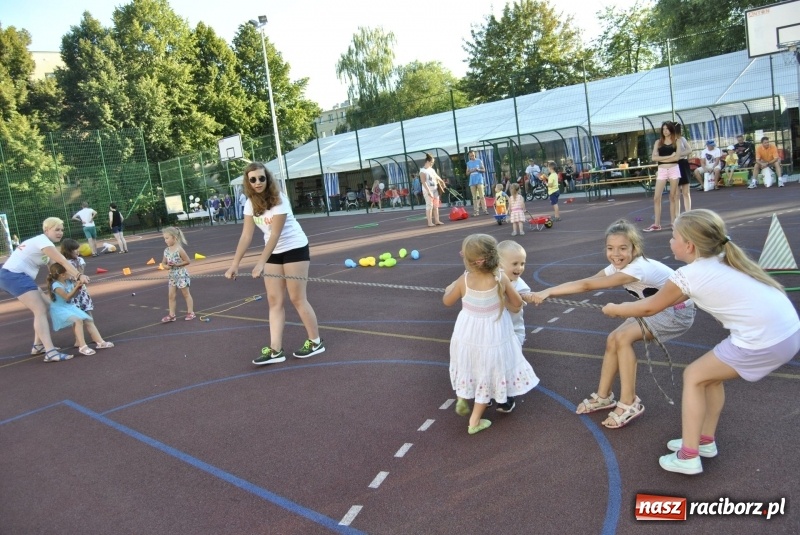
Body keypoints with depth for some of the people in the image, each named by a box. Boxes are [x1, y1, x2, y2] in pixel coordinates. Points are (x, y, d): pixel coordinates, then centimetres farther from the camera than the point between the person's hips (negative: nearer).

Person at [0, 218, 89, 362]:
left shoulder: (43, 242, 19)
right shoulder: (43, 241, -12)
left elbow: (56, 264, 8)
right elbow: (62, 261, -24)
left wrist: (73, 277, -6)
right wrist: (78, 276, -31)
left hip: (16, 275, 11)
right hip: (14, 275, -11)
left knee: (42, 307, 15)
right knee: (40, 310, -17)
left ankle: (38, 345, 23)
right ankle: (50, 352, -25)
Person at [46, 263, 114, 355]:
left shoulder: (68, 282, 4)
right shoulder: (56, 285, -20)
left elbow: (73, 295, 14)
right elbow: (67, 297, -25)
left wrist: (79, 286, -3)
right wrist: (76, 287, -26)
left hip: (70, 307, 9)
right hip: (60, 310, -9)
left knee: (89, 320, 1)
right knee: (78, 320, -32)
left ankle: (100, 342, 1)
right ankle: (82, 346, -33)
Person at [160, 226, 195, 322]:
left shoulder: (179, 249, -17)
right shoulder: (166, 250, 1)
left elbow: (188, 261, -14)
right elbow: (163, 262, 11)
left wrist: (177, 264, -20)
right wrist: (166, 266, -11)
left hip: (181, 274, -6)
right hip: (172, 275, 6)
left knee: (186, 294, 4)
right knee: (171, 295, 6)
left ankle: (190, 313, 13)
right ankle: (171, 315, 12)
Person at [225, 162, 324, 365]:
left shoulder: (278, 199, -21)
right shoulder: (250, 203, -2)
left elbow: (275, 235, -25)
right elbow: (246, 236, -3)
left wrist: (260, 263, -30)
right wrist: (235, 264, -9)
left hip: (295, 249, -6)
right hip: (274, 253, 7)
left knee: (297, 298, -3)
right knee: (274, 300, 1)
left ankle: (315, 342, 12)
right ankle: (275, 350, 3)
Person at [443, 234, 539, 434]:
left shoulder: (463, 280, -18)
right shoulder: (501, 278, -19)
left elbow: (447, 301, 1)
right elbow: (517, 303, -5)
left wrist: (450, 287, 20)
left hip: (467, 335, 1)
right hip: (492, 338, 0)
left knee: (469, 368, 30)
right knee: (487, 375, 16)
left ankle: (461, 399, 44)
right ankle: (475, 421, 26)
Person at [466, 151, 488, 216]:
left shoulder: (479, 161, 5)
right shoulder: (468, 163, 11)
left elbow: (484, 170, 5)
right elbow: (467, 173, 13)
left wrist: (478, 169, -14)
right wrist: (471, 171, -8)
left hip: (479, 180, -2)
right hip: (472, 181, 2)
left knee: (482, 196, -8)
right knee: (474, 197, 1)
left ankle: (485, 210, -7)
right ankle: (476, 211, 3)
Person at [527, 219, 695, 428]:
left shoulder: (638, 268, -34)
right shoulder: (618, 266, -8)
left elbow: (587, 285, -39)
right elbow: (585, 283, -18)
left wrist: (547, 292, -42)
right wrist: (544, 293, -30)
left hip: (679, 312, -8)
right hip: (656, 308, 9)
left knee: (623, 338, -20)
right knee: (613, 340, -1)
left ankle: (629, 403, -7)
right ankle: (603, 396, 16)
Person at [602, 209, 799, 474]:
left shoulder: (688, 274, -8)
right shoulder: (722, 261, 14)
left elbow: (650, 308, 7)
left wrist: (614, 309, 20)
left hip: (764, 341, -8)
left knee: (694, 375, 9)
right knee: (709, 373, 22)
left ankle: (688, 457, 14)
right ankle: (705, 440, 36)